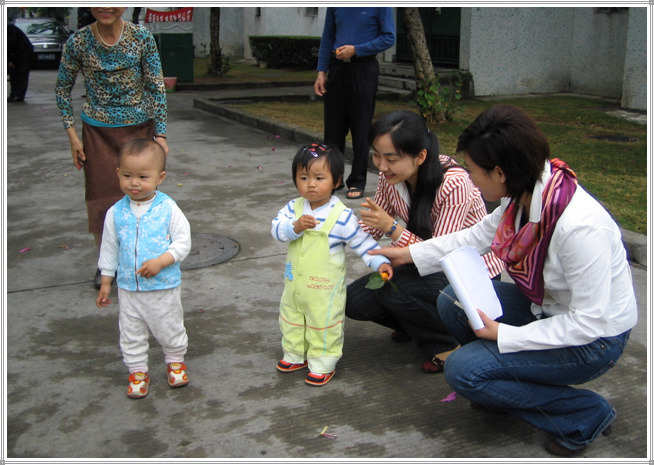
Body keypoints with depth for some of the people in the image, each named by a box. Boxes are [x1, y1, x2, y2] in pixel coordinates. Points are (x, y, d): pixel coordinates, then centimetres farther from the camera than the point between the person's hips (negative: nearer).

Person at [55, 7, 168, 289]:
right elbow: (63, 88, 4)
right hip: (97, 133, 0)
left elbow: (156, 88, -4)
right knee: (101, 199, 4)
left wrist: (160, 134, -7)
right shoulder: (78, 42, -7)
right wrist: (72, 135, 0)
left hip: (139, 130, 0)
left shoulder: (142, 38, -8)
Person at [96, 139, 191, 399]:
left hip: (165, 288, -2)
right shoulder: (116, 213, -3)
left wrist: (161, 261, -24)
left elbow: (183, 241, -10)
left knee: (170, 330, 15)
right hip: (129, 289, 2)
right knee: (131, 334, 13)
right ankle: (137, 371, 33)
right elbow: (109, 249, 6)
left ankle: (175, 361, 41)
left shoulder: (168, 209, -11)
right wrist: (105, 282, 8)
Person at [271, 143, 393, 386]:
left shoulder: (342, 215, -16)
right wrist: (295, 227, -32)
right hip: (294, 282, 6)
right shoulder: (294, 208, -4)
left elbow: (361, 241, -11)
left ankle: (323, 364, 25)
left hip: (325, 288, -5)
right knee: (291, 319, 22)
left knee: (324, 324, 6)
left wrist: (380, 262, -19)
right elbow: (276, 228, -15)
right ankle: (295, 355, 43)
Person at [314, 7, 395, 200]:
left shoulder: (379, 7, -7)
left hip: (363, 70, -4)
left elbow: (388, 38, -7)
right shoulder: (334, 7, 6)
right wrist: (321, 72, 6)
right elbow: (327, 38, 13)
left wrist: (355, 50, -16)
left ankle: (357, 182, 12)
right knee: (333, 127, 8)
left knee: (361, 129, 2)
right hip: (337, 68, 4)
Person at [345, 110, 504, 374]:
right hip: (427, 265, 7)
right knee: (355, 300, -11)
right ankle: (416, 325, 16)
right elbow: (372, 229, 3)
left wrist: (392, 228, -40)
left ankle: (449, 343, -4)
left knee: (393, 289, -31)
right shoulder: (391, 175, -10)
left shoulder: (454, 185, -29)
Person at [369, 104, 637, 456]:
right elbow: (478, 235, 8)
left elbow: (590, 323, -28)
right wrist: (410, 253, 9)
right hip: (547, 307, 8)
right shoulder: (526, 193, -10)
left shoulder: (578, 226, -35)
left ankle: (586, 415, 0)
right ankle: (508, 390, 15)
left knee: (463, 371, -16)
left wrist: (505, 335, -23)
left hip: (594, 338, -8)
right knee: (452, 303, -3)